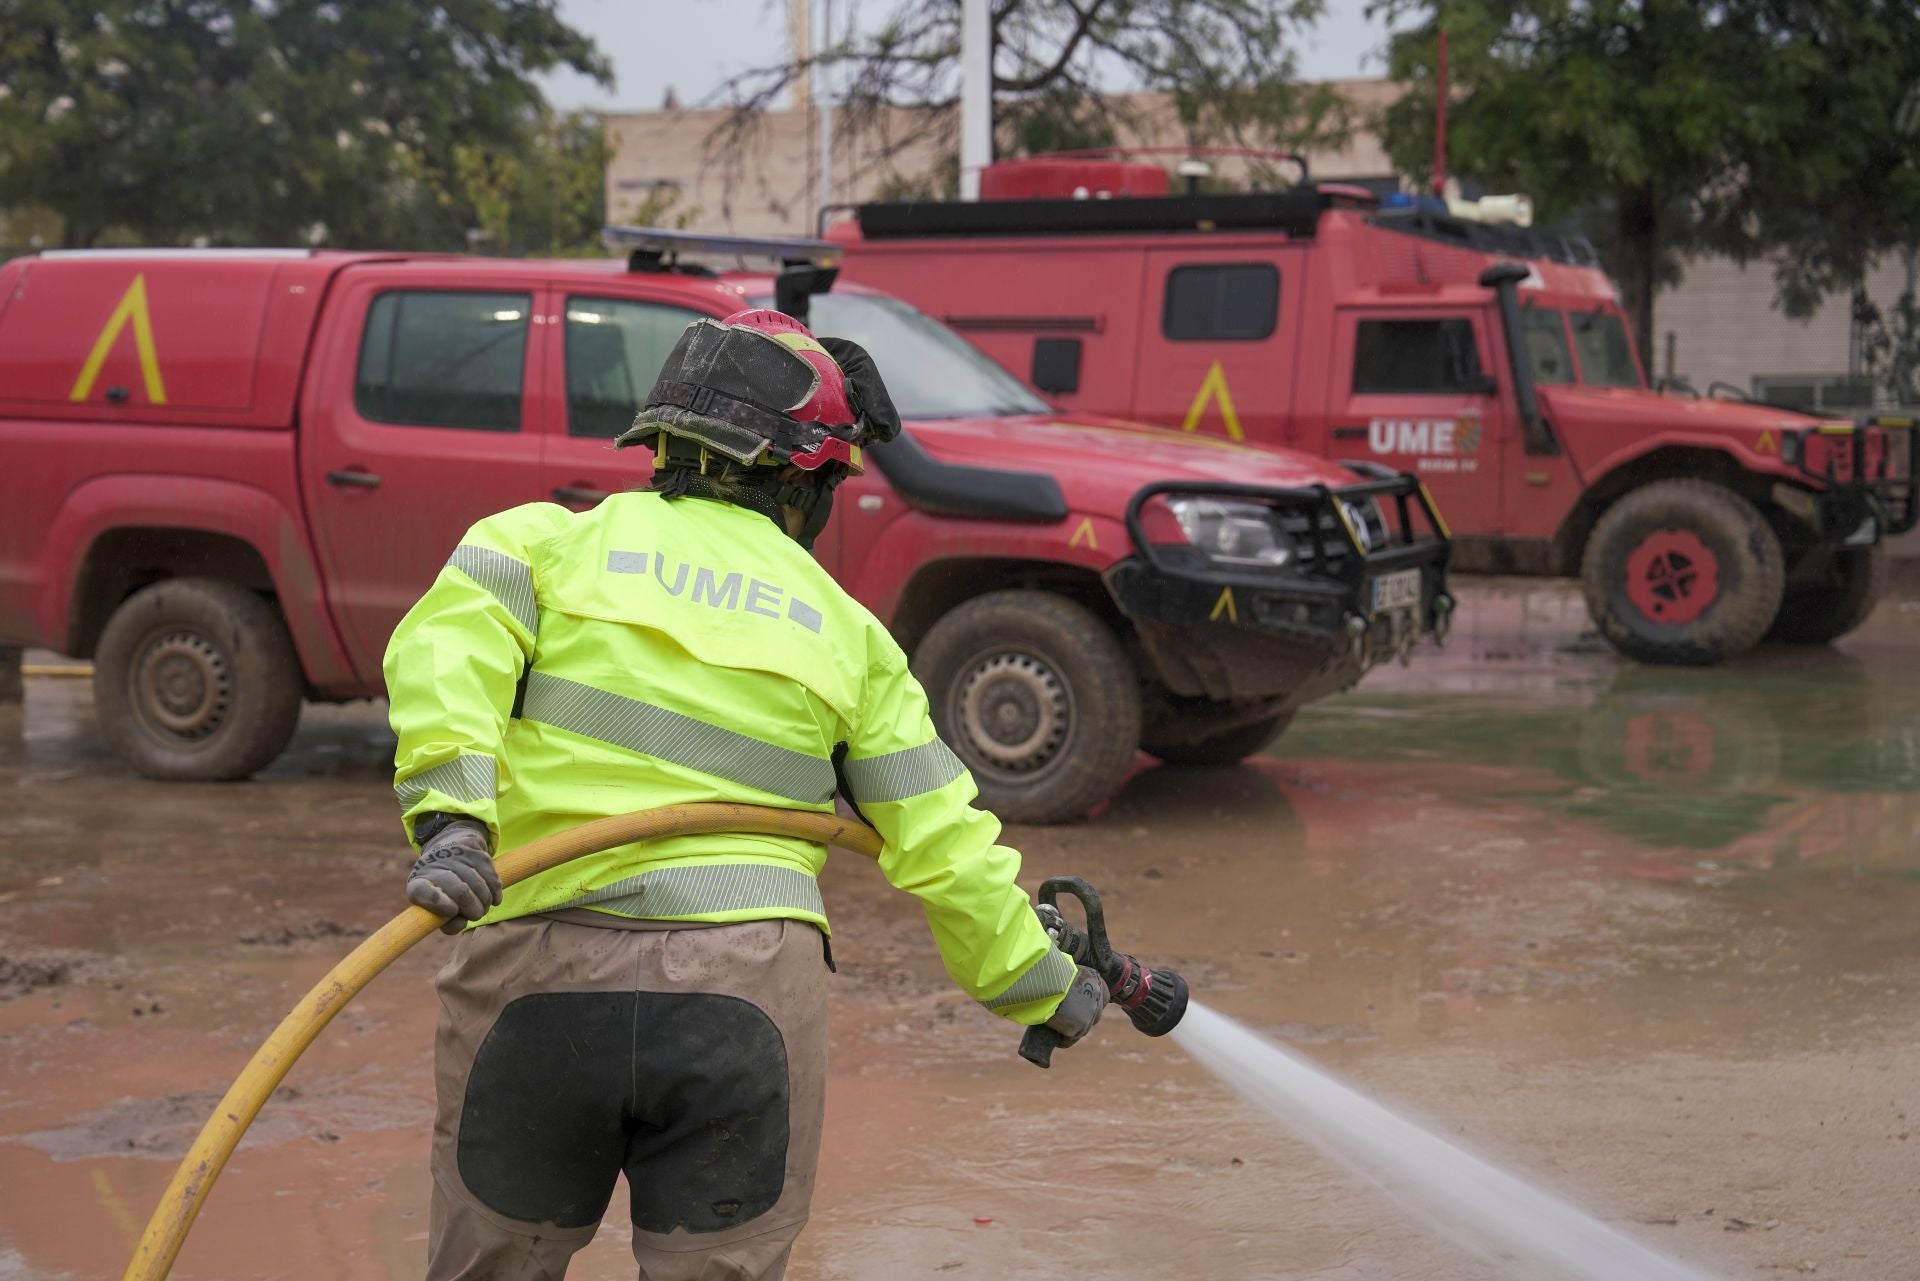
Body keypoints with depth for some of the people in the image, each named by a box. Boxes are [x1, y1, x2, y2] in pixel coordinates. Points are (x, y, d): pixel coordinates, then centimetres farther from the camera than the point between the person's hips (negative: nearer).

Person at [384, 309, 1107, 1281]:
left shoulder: (548, 538, 11)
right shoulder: (845, 631, 13)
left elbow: (445, 649, -10)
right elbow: (942, 847, 13)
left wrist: (449, 816, -21)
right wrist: (1044, 986, 25)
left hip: (539, 978, 0)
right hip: (747, 987, 0)